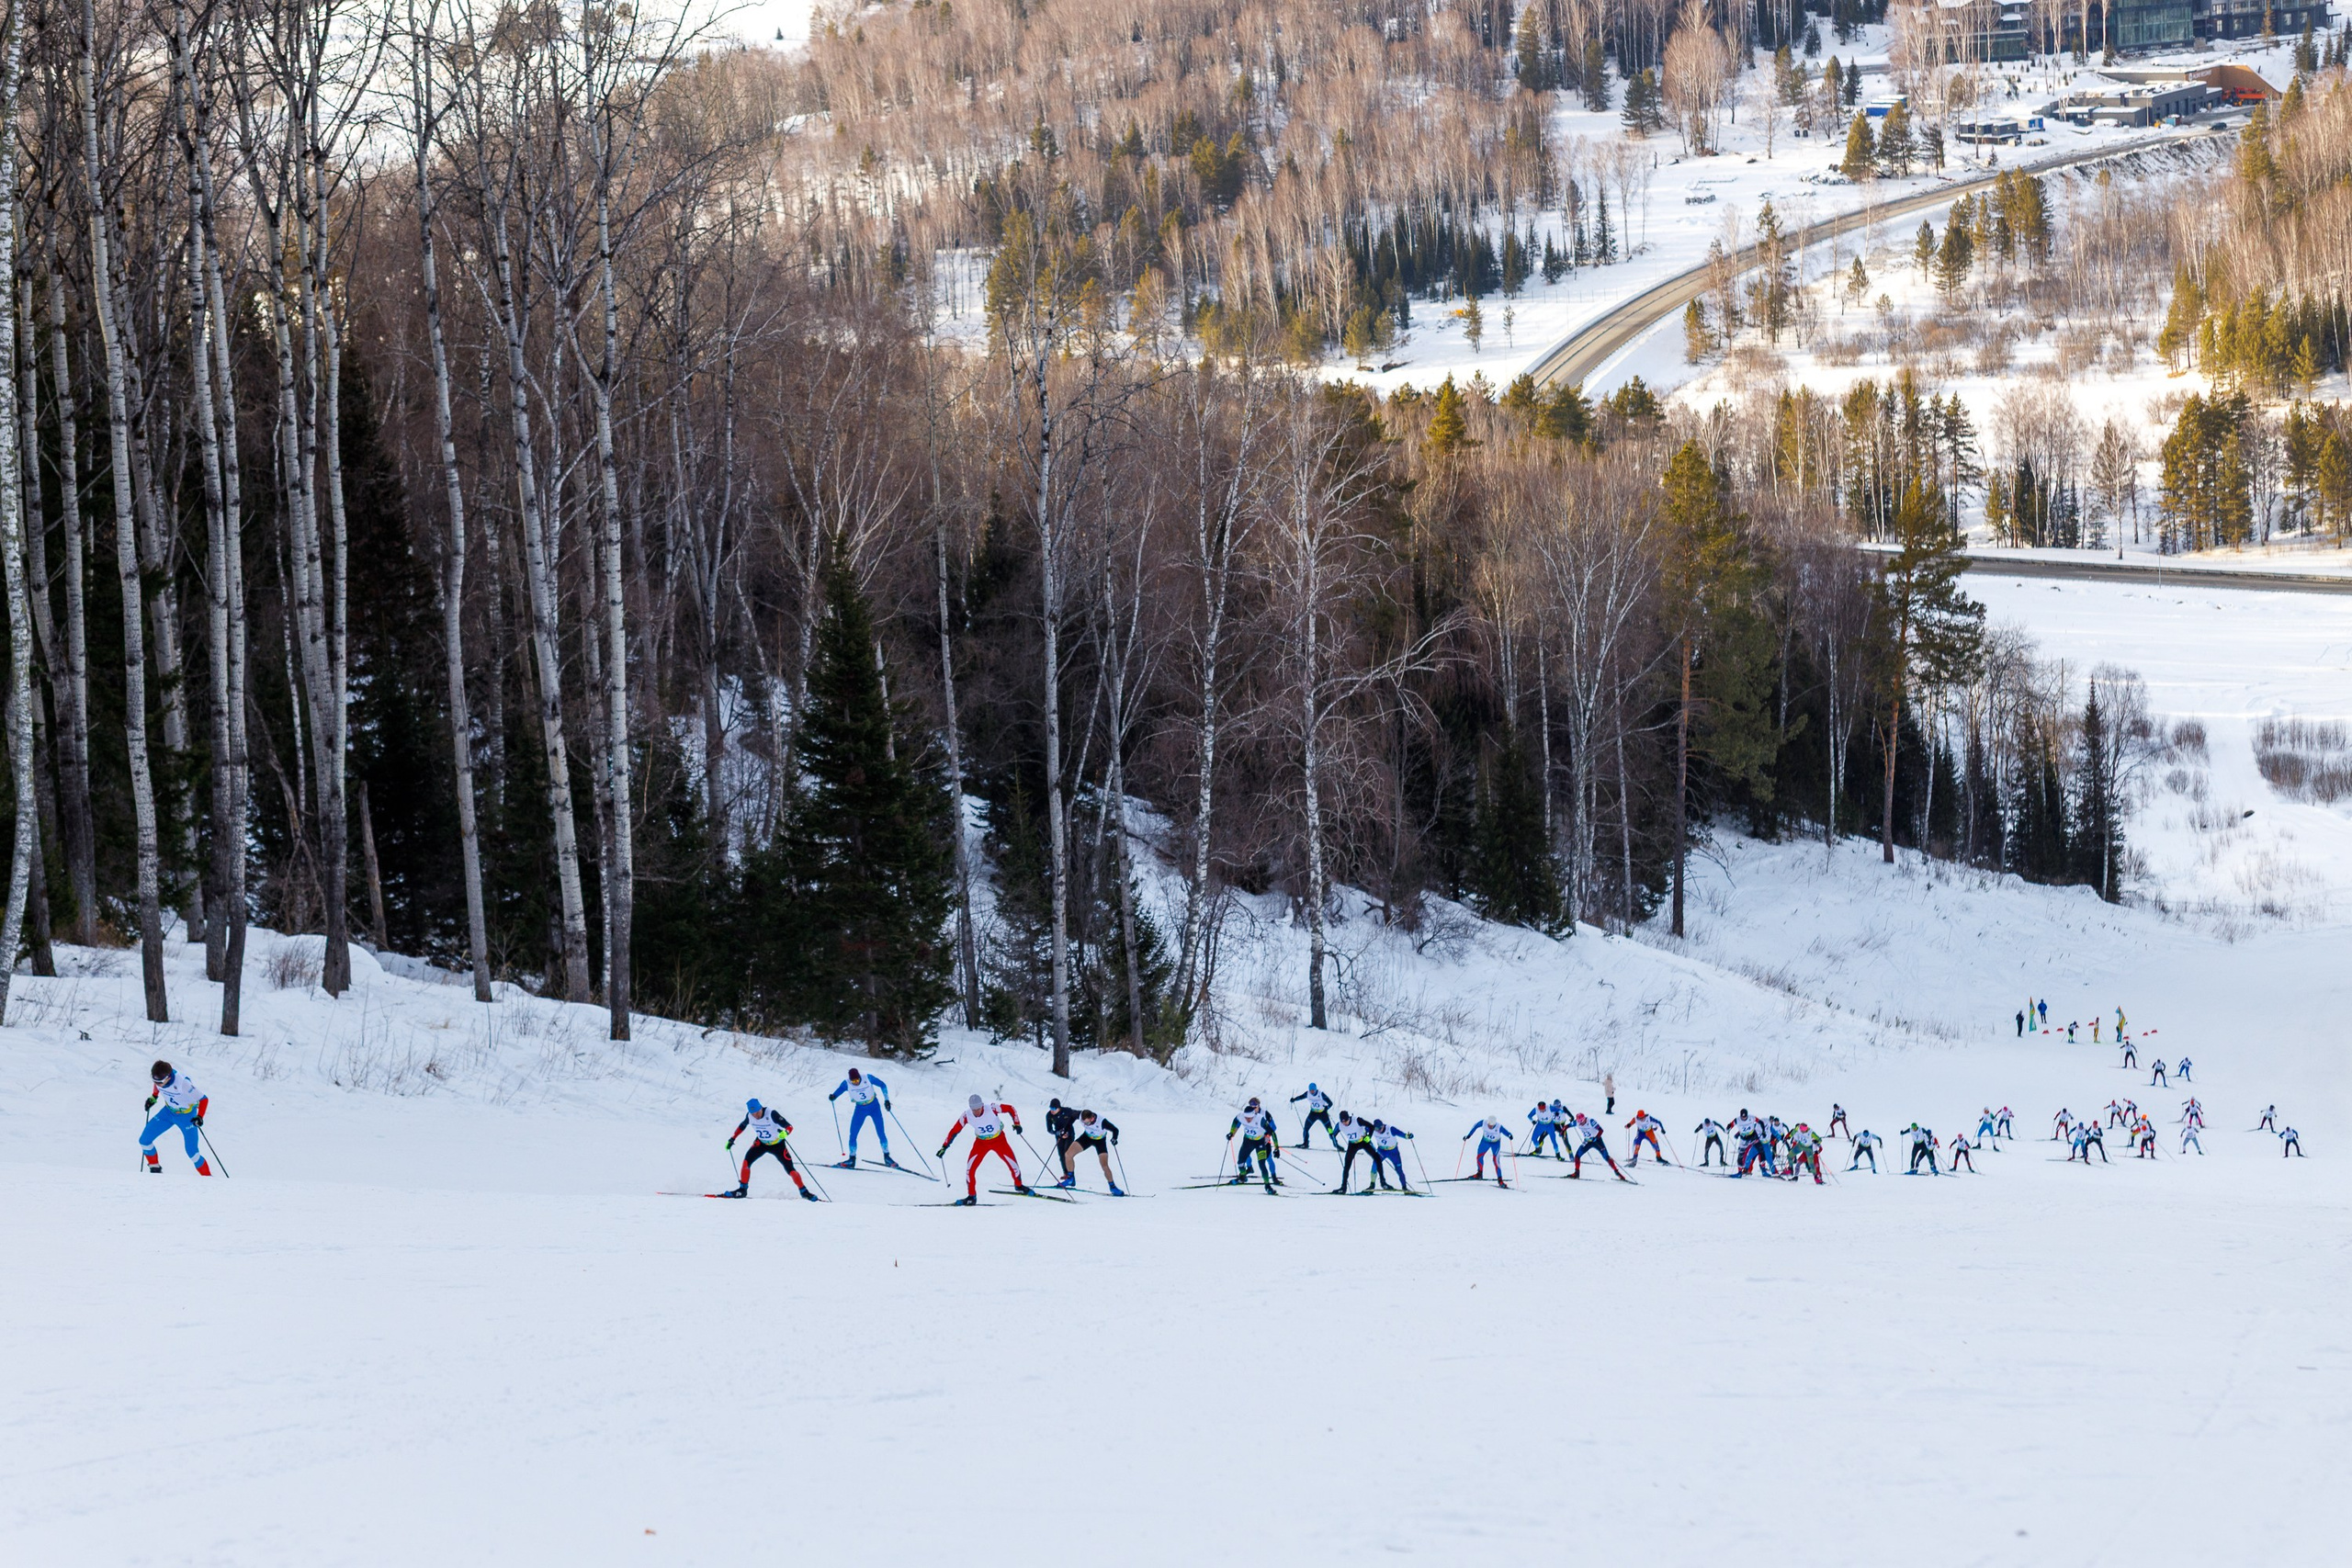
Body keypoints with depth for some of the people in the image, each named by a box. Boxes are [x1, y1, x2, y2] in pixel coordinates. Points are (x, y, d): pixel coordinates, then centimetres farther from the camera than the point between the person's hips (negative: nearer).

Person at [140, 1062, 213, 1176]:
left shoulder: (182, 1084, -37)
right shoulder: (158, 1076, -21)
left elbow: (204, 1099, -28)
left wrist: (200, 1117, -39)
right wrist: (153, 1097, 5)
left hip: (187, 1116, -6)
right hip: (169, 1111, 6)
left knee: (192, 1152, -11)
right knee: (144, 1140, -1)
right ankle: (155, 1168, 22)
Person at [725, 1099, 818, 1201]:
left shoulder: (771, 1113, -31)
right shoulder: (749, 1116, -17)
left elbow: (789, 1126, -32)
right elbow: (742, 1126, 6)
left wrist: (785, 1132, -54)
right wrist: (732, 1139, 3)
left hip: (777, 1145, -4)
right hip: (761, 1143, 4)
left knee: (790, 1169, -7)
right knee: (746, 1161, -17)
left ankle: (804, 1192, 11)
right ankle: (742, 1190, -4)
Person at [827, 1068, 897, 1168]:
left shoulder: (867, 1078, -20)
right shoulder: (847, 1083, -16)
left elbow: (883, 1085, -8)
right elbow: (837, 1093, -9)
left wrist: (886, 1100, -12)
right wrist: (832, 1097, -32)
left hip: (874, 1107, -2)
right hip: (860, 1109, 2)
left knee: (881, 1133, -8)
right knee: (852, 1135, -5)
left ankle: (886, 1157, 8)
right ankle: (852, 1160, 8)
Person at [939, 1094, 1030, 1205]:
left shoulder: (991, 1108, -27)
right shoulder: (967, 1115, -22)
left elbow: (1010, 1109, -14)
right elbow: (954, 1131, -13)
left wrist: (1017, 1124, -22)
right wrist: (944, 1147, -14)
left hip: (999, 1140, -1)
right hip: (981, 1143, 1)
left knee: (1012, 1163, -1)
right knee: (970, 1167, -14)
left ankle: (1019, 1185, 29)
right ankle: (971, 1196, 1)